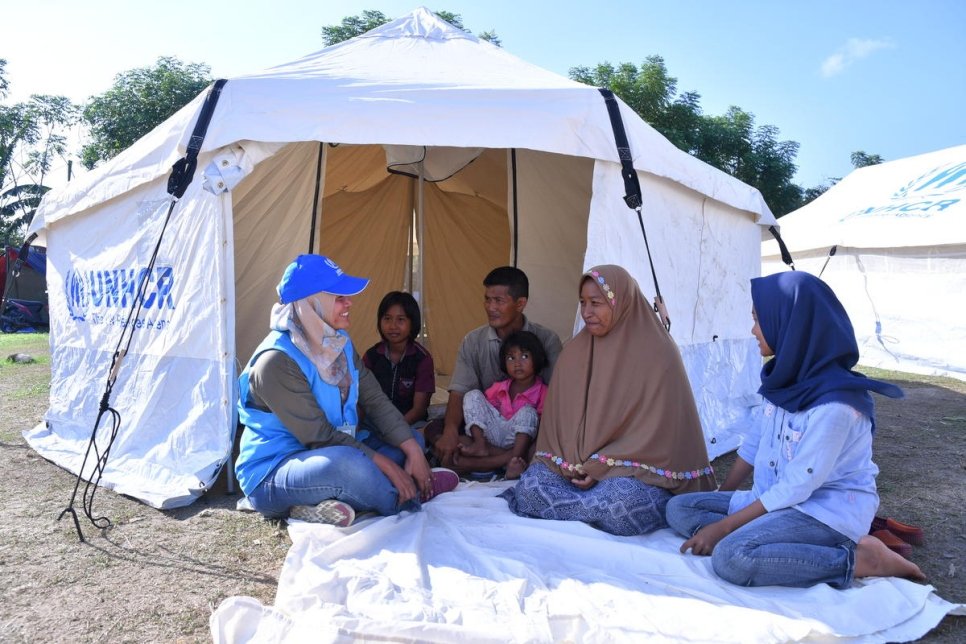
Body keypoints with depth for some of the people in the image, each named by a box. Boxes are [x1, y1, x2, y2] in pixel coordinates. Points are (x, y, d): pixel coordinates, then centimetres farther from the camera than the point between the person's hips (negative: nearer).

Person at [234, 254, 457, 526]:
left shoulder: (339, 343, 2)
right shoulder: (276, 361, -23)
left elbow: (375, 401, 1)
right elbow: (319, 436, -25)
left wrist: (413, 450, -11)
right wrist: (386, 465, -24)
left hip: (329, 459, 9)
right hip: (271, 476, -9)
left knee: (411, 440, 7)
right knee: (347, 462, -38)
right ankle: (409, 497, -7)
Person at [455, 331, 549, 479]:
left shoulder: (542, 393, -5)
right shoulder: (499, 388, 8)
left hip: (517, 436, -4)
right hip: (494, 432, 4)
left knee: (527, 411, -31)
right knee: (473, 395, -6)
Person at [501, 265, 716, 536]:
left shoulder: (657, 352, -9)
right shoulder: (575, 351, 6)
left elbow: (657, 429, -12)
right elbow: (559, 417, 8)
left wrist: (601, 468, -16)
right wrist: (575, 465, -9)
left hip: (640, 470, -4)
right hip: (579, 467, 4)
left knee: (623, 499, -36)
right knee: (533, 480, -22)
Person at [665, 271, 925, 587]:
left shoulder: (835, 404, -25)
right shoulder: (783, 379, 0)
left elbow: (796, 488, -23)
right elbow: (752, 447, 11)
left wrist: (723, 526, -18)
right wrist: (719, 497, 15)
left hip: (829, 511, -9)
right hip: (777, 500, 9)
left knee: (731, 557, -31)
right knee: (679, 509, -3)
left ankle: (859, 559, -12)